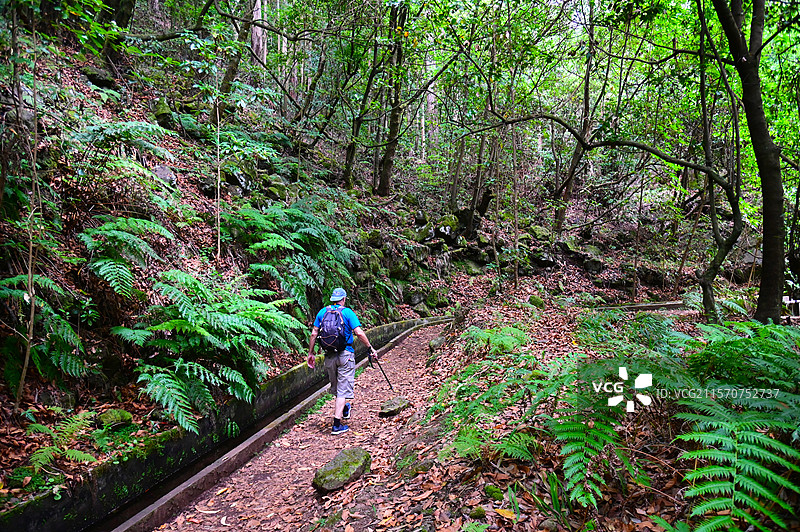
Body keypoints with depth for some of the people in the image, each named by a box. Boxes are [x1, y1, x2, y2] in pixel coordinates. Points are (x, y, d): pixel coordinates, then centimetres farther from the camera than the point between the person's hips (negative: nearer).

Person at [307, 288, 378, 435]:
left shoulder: (322, 312, 6)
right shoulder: (347, 312, -6)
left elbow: (314, 334, 6)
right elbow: (358, 332, -16)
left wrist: (311, 353, 13)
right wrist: (370, 347, -7)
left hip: (329, 355, 5)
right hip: (345, 354, -4)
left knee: (335, 387, 22)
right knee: (343, 389, 0)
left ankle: (345, 410, 43)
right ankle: (337, 425, -2)